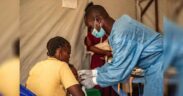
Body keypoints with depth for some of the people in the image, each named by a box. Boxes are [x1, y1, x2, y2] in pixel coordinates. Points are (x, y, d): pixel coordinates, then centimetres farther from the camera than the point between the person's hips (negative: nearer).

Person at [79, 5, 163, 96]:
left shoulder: (121, 33, -26)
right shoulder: (118, 28, 6)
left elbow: (118, 71, -24)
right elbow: (117, 63, 12)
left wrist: (94, 81, -11)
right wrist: (92, 72, 9)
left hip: (159, 62, -10)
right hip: (154, 64, 10)